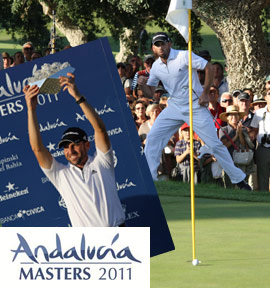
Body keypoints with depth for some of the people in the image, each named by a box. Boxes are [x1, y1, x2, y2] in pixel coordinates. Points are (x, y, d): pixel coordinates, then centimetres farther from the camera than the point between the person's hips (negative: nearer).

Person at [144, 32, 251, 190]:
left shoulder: (183, 56, -14)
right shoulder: (156, 67, 3)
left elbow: (209, 68, -12)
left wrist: (205, 93, -14)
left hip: (196, 107, -5)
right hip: (174, 108, 5)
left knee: (215, 144, -5)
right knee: (152, 138, -7)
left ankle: (239, 179, 5)